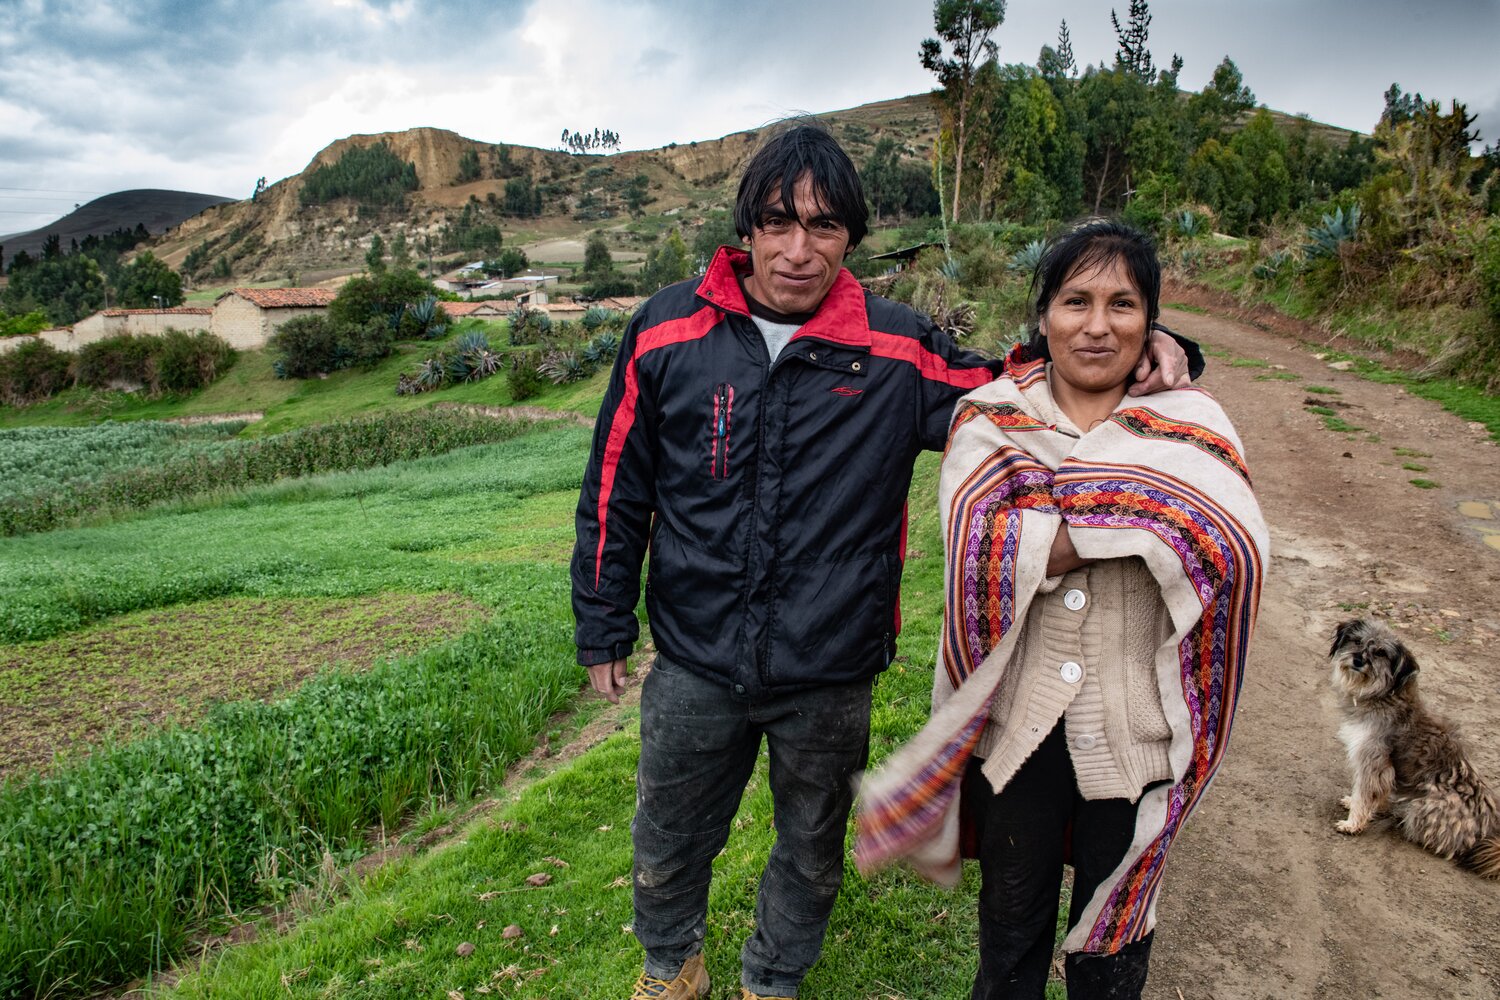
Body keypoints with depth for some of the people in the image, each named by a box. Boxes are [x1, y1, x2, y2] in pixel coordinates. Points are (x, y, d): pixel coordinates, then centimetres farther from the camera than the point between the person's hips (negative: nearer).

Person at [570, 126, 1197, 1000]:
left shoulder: (898, 352, -9)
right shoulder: (669, 332, -8)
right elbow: (616, 493, 0)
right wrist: (603, 631, 5)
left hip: (829, 678, 0)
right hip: (692, 666, 1)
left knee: (813, 852, 22)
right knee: (668, 844, 22)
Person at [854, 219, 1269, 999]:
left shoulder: (1189, 425, -3)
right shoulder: (991, 420, -5)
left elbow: (1237, 546, -22)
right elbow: (980, 552, -22)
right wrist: (1144, 508, -21)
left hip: (1136, 730, 1)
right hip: (1017, 724, 0)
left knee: (1113, 934, 22)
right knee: (1011, 921, 23)